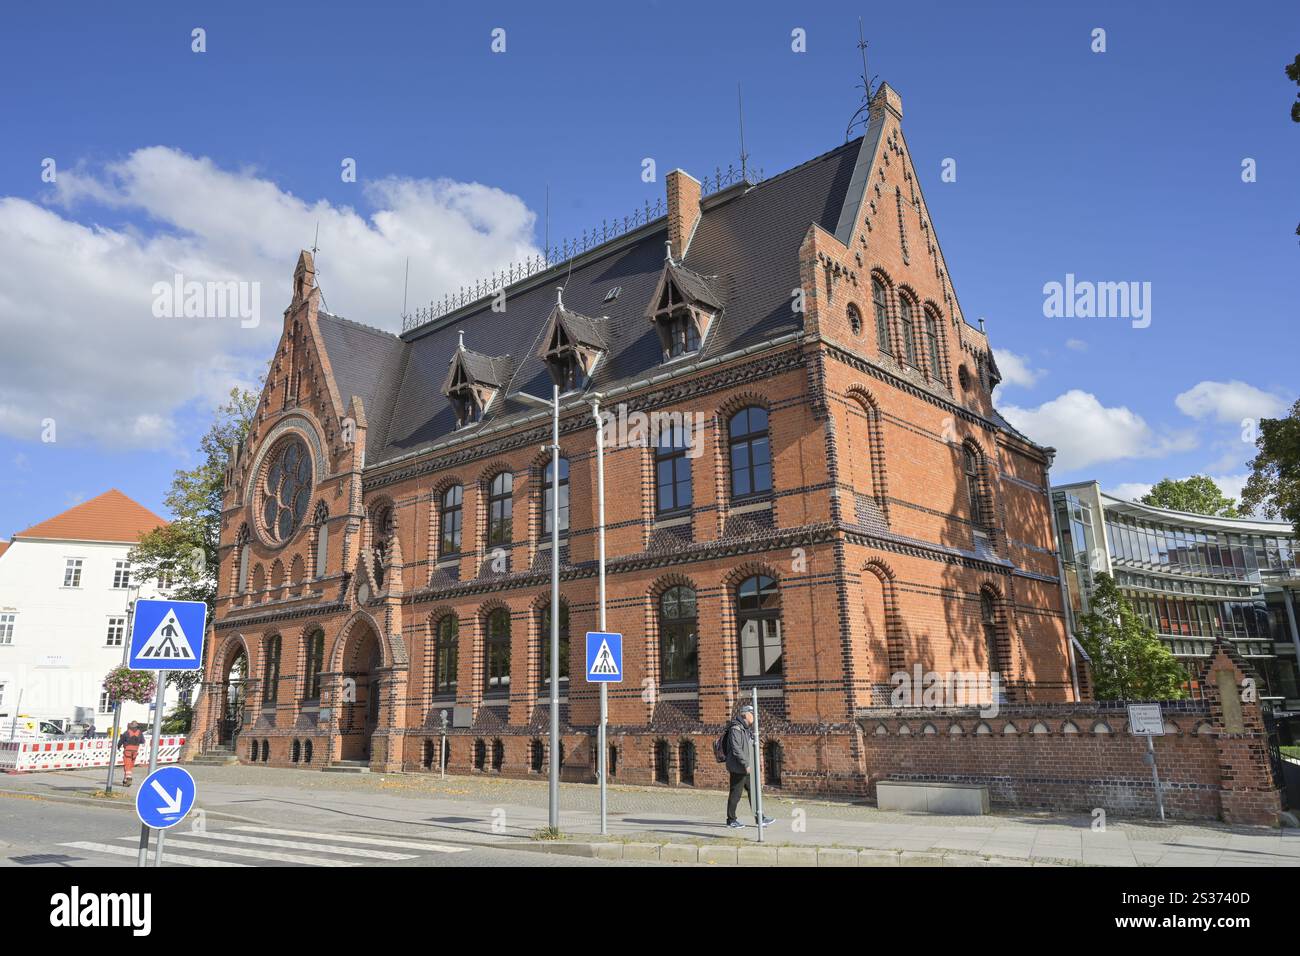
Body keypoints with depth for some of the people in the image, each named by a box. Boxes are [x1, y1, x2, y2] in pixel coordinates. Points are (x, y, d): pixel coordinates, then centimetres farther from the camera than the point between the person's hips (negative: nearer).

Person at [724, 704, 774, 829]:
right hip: (738, 768, -9)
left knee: (753, 792, 10)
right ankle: (731, 820, 11)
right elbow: (736, 749, -22)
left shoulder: (747, 729, 15)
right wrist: (746, 764, -23)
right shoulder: (735, 729, -16)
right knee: (735, 794, 0)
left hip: (747, 768, 9)